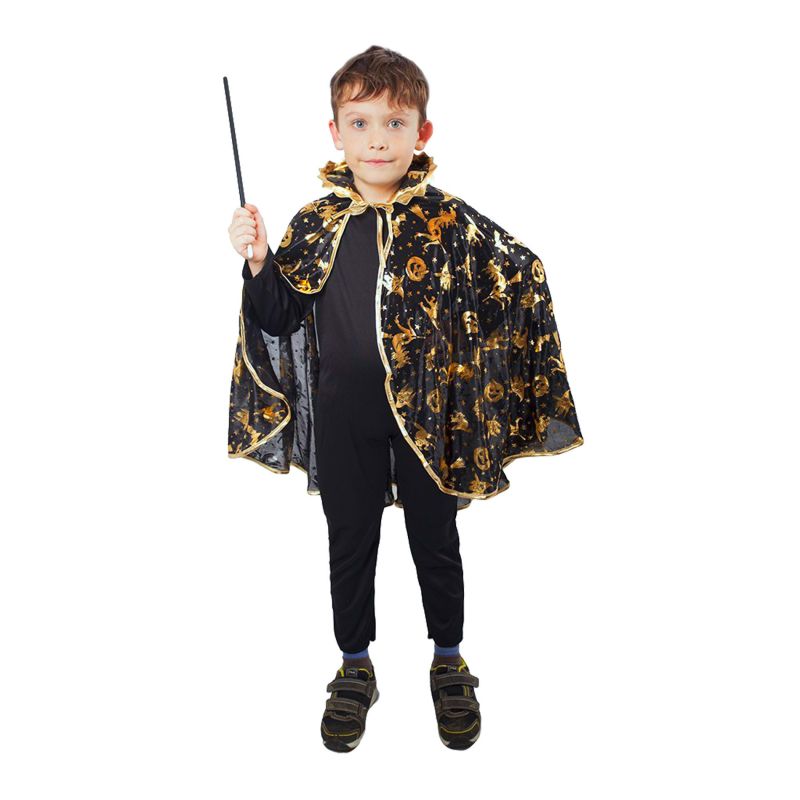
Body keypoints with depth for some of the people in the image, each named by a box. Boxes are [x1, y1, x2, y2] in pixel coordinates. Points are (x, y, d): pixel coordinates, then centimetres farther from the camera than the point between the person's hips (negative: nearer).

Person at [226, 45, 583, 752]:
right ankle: (356, 670, 36)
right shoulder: (315, 224, -2)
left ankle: (449, 663, 37)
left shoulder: (450, 221, -7)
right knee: (350, 544, 14)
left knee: (437, 542, 14)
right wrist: (257, 262, -12)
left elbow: (519, 282, 0)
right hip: (344, 419, 2)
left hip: (429, 412, -1)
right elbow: (280, 319, 2)